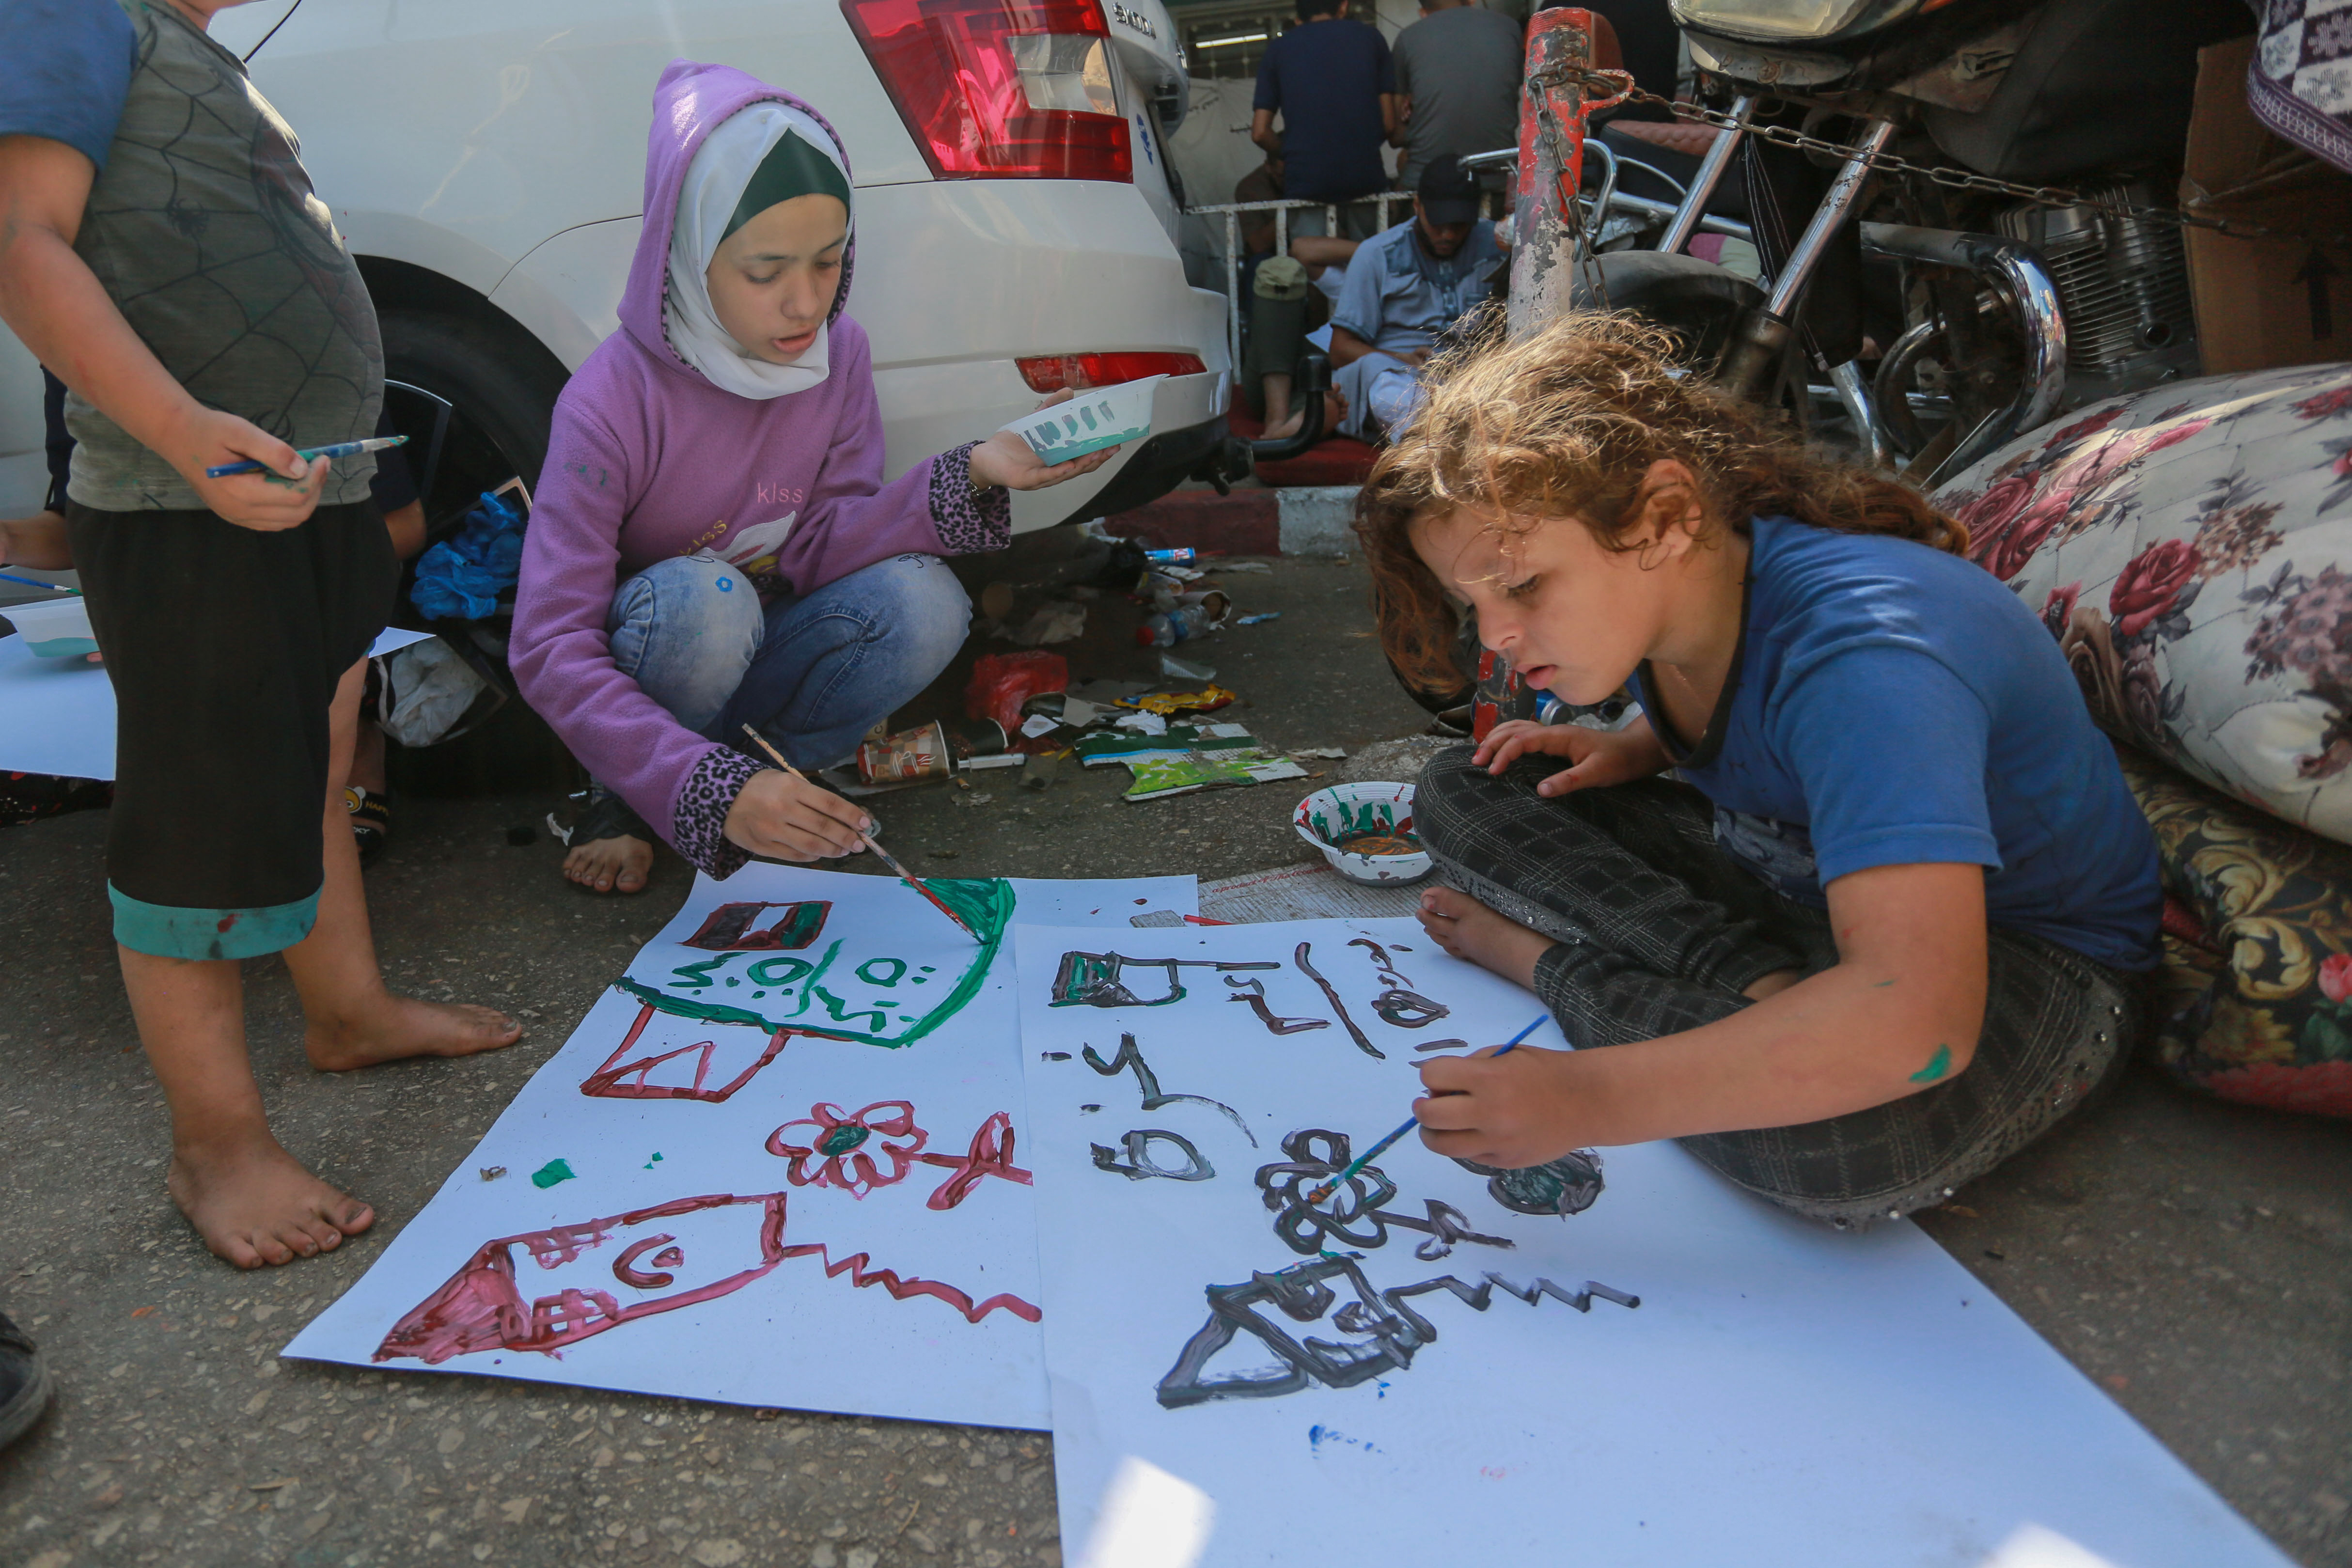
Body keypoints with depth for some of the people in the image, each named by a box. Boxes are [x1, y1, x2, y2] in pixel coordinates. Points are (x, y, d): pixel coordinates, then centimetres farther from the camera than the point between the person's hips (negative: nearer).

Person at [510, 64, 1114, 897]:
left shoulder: (839, 353, -10)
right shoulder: (613, 403, -25)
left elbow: (817, 546, -13)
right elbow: (550, 650, -29)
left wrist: (967, 477, -30)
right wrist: (713, 790, -43)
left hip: (756, 661, 3)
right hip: (638, 675, -3)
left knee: (921, 604, -24)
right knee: (702, 599, -36)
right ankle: (628, 802, -8)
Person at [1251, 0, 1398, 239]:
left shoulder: (1278, 49, 8)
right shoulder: (1369, 37, 9)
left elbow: (1260, 132, 4)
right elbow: (1389, 122, 5)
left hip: (1305, 183, 0)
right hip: (1366, 179, 0)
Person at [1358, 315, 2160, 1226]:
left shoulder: (1861, 657, -34)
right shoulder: (1665, 598, -8)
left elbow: (1918, 1021, -45)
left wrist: (1588, 1098, -43)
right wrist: (1626, 754, -5)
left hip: (2025, 958, -7)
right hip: (1792, 885, 8)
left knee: (1843, 1134, -44)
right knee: (1461, 791, -2)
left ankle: (1549, 962, -17)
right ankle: (1752, 982, -15)